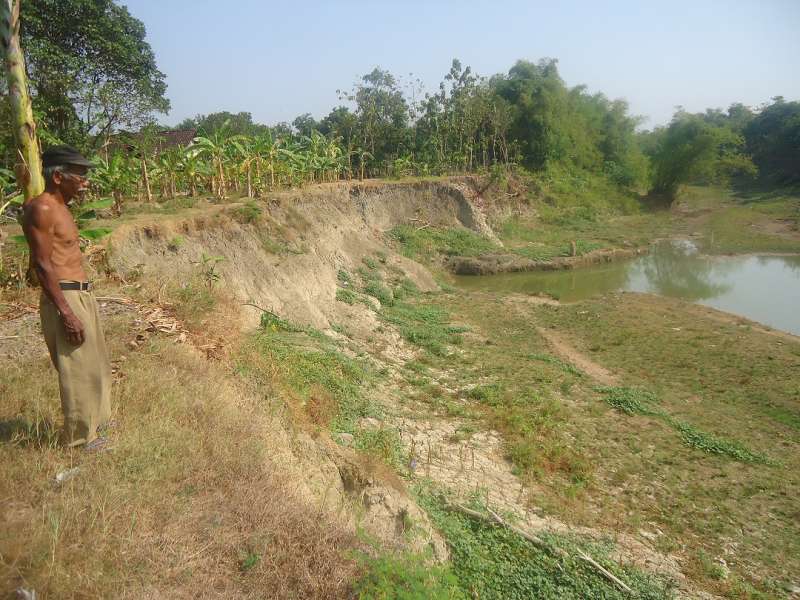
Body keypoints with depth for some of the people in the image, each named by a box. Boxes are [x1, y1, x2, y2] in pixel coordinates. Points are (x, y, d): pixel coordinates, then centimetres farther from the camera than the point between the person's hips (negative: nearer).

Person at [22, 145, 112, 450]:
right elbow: (42, 265, -19)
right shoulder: (42, 209, -15)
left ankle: (94, 419, 35)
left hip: (81, 295, 10)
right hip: (64, 299, -10)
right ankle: (80, 434, 13)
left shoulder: (59, 207, 14)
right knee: (78, 369, -1)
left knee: (94, 364, 19)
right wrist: (66, 312, -23)